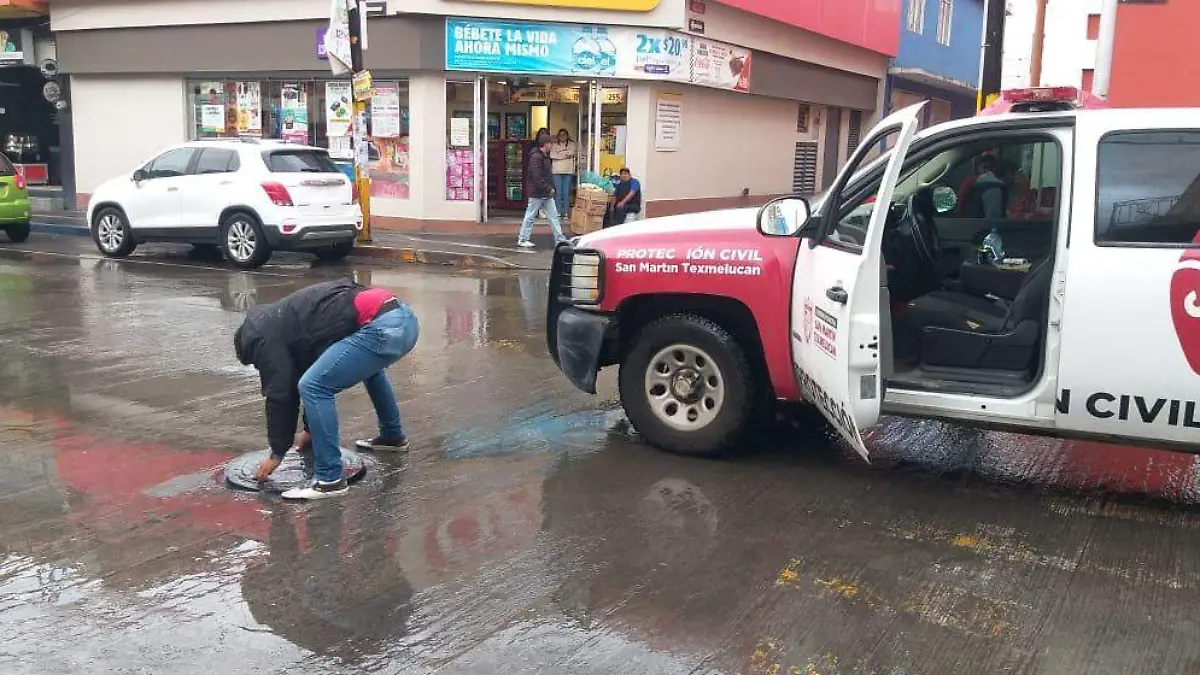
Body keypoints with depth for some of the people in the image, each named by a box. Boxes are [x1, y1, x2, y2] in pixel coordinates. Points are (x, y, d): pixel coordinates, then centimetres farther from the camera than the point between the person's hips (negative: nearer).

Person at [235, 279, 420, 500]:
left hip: (383, 328, -10)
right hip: (403, 316, 10)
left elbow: (280, 393, 7)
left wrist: (277, 453, 17)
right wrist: (311, 428, 49)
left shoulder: (263, 334, 7)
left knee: (313, 387, -5)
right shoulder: (281, 319, 34)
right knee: (368, 365, 40)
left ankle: (330, 479, -1)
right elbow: (313, 367, 41)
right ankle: (393, 436, 49)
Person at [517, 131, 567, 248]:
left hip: (547, 194, 9)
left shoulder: (545, 156, 14)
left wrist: (551, 187, 8)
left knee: (554, 216, 7)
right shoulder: (536, 157, -17)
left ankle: (560, 239, 10)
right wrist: (548, 188, -20)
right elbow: (537, 177, -24)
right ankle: (522, 240, 10)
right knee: (530, 216, 1)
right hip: (537, 193, -9)